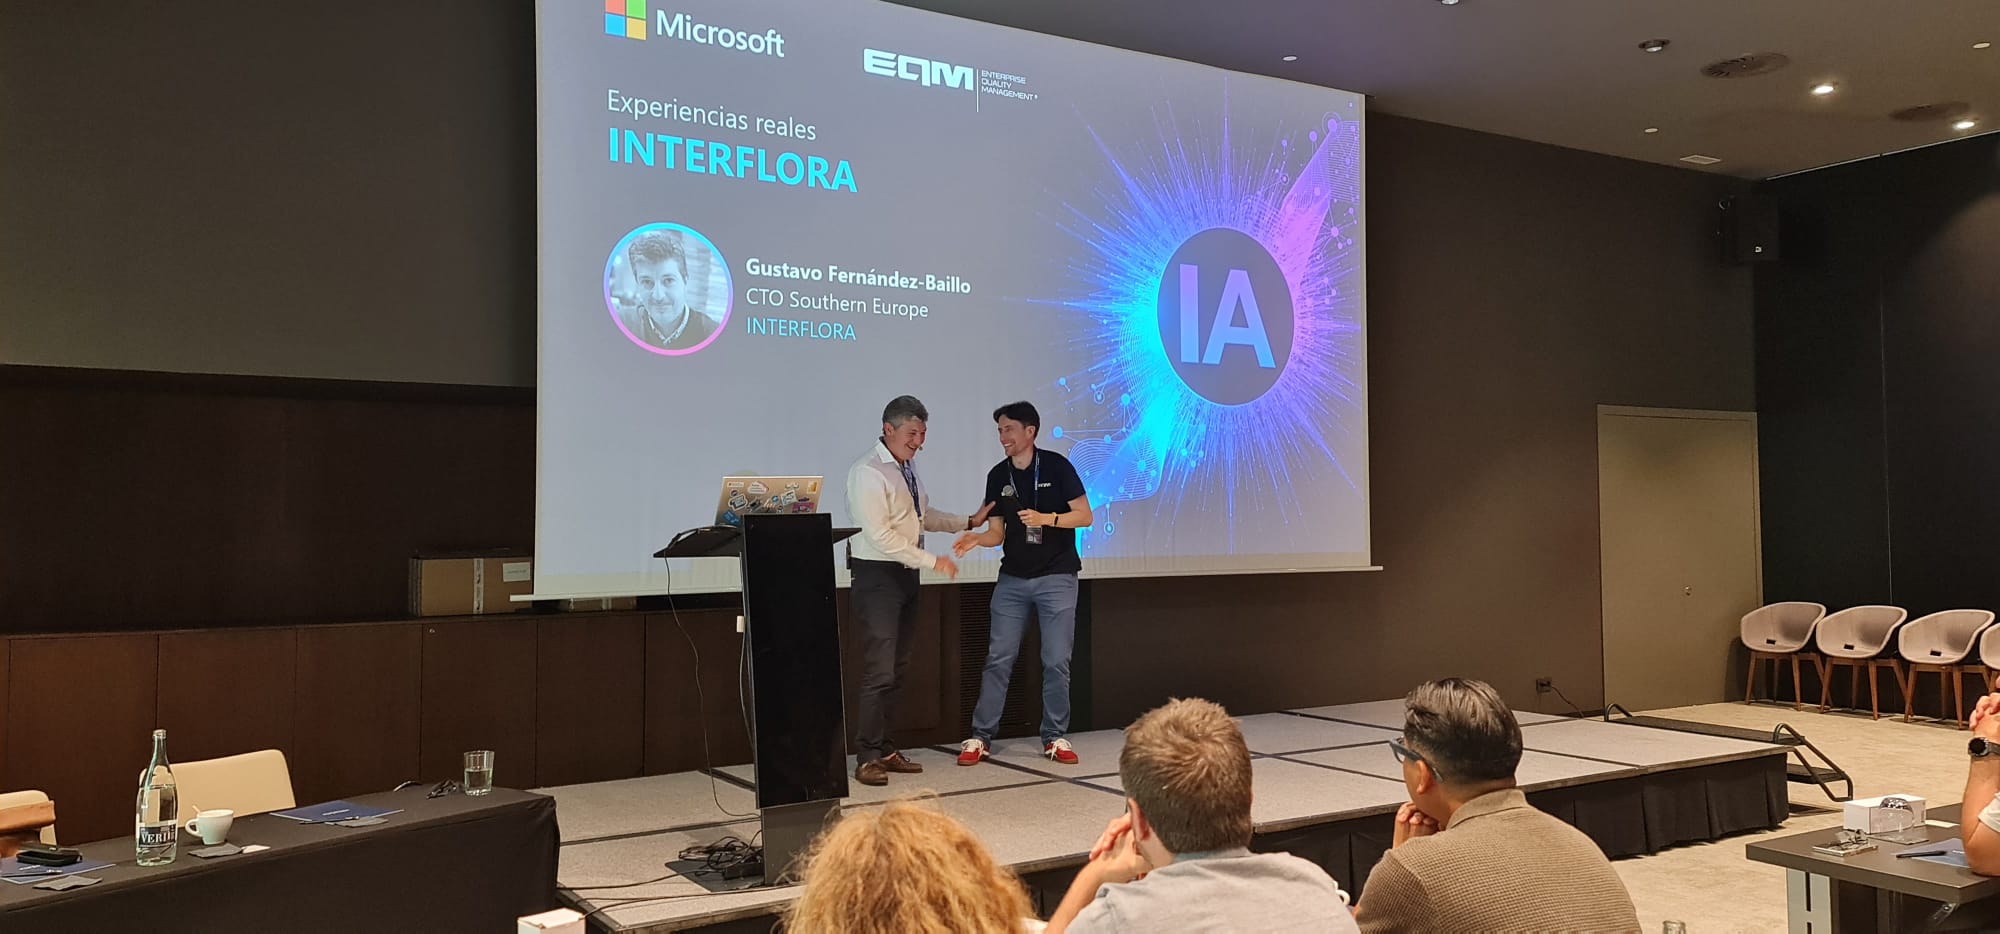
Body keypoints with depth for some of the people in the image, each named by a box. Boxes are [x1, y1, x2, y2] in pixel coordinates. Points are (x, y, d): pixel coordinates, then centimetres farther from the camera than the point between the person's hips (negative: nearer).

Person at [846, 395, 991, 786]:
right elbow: (881, 536, -21)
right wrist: (932, 560, -20)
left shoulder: (908, 468, 11)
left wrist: (969, 522, 16)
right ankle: (867, 758, 0)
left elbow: (925, 516, 24)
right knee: (879, 670, -9)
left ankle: (884, 749, 21)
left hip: (905, 575, 9)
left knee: (898, 668, 12)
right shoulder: (868, 473, -16)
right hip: (877, 576, -9)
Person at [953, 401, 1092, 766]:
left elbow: (1084, 516, -7)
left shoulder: (1056, 466, -6)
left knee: (1056, 661, 1)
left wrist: (1045, 519, -22)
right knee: (998, 659, 1)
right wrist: (976, 538, -15)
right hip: (1012, 579, 3)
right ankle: (980, 736, 7)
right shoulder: (998, 476, 5)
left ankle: (1056, 738, 13)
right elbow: (997, 533, 7)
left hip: (1057, 578, -3)